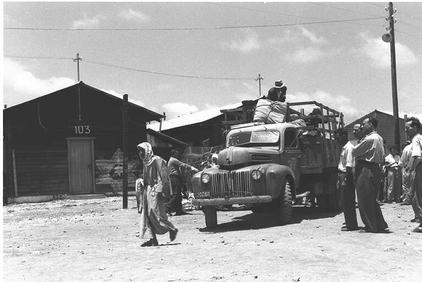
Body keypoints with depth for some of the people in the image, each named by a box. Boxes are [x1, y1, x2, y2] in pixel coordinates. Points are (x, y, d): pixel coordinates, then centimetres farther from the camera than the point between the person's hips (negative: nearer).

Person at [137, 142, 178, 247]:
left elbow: (160, 176, -14)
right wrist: (143, 191, 17)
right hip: (147, 189, 8)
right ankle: (151, 239, 3)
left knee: (155, 212, -10)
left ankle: (172, 229, 8)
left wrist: (159, 191, -20)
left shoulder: (156, 160, -9)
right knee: (146, 214, 2)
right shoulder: (145, 162, 16)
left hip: (155, 189, -8)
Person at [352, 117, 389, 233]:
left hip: (366, 169, -10)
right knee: (372, 200, 15)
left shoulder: (369, 139, -16)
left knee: (365, 200, -1)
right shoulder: (379, 138, 14)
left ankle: (371, 226, 5)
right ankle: (381, 225, 16)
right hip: (375, 168, 10)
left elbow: (354, 152, -12)